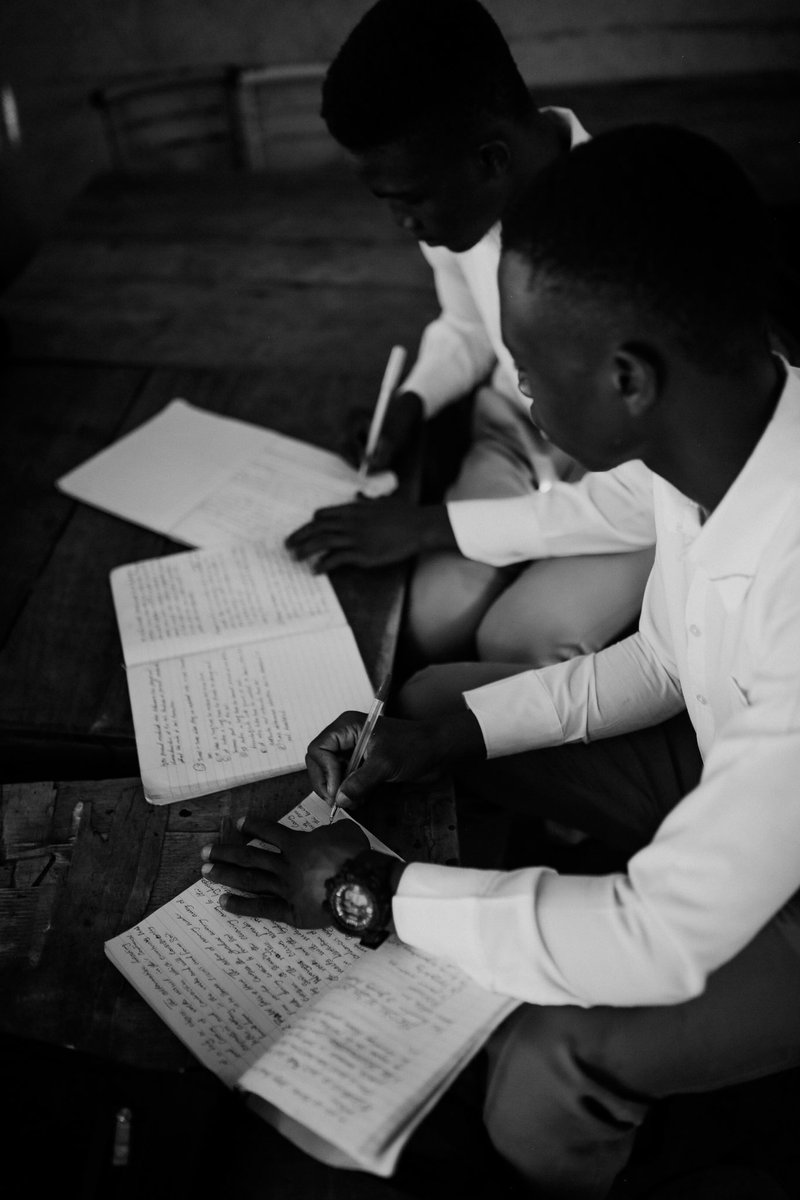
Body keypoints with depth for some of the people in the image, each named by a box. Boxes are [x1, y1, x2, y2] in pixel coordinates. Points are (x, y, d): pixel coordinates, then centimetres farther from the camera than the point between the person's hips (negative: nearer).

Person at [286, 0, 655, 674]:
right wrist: (411, 402, -12)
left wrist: (428, 526, -26)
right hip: (515, 444, 5)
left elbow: (646, 502, -27)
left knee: (516, 644, -26)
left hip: (638, 499, -4)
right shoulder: (456, 192, -12)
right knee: (429, 621, -20)